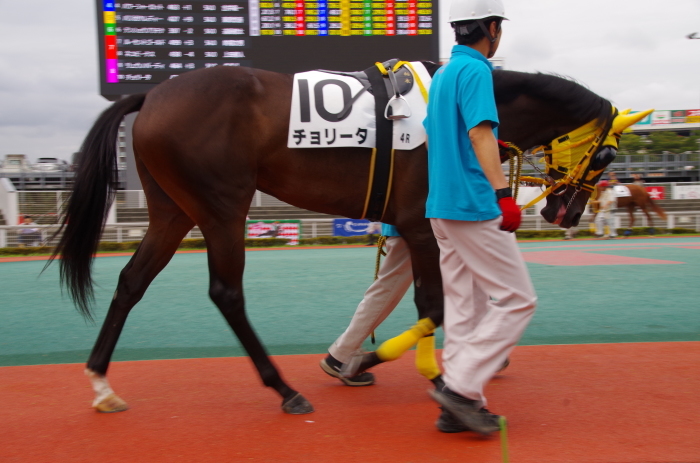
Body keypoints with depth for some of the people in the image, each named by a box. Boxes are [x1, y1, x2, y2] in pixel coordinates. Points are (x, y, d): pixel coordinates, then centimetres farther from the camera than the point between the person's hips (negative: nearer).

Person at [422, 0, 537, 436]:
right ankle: (461, 386, -6)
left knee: (464, 305, 10)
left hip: (441, 205, 9)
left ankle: (460, 406, 13)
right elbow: (480, 132, -22)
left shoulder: (442, 75, 17)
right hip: (475, 206, -9)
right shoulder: (476, 70, -9)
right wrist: (504, 194, -31)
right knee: (517, 300, -3)